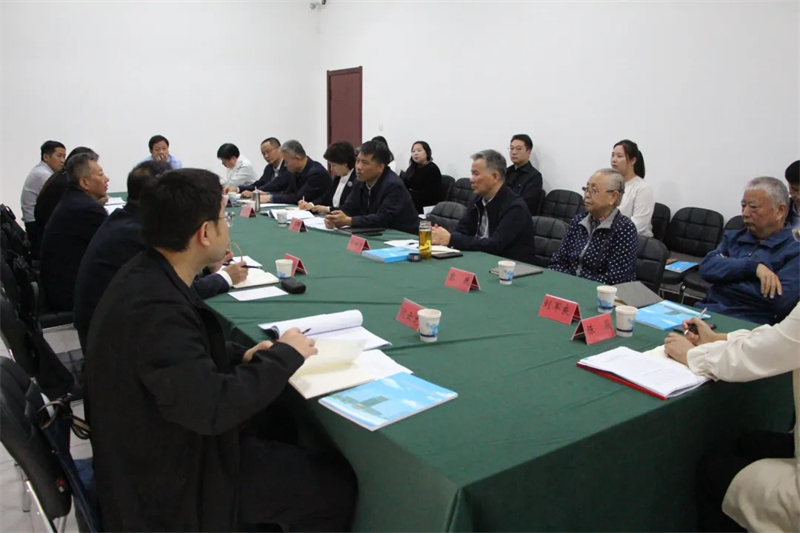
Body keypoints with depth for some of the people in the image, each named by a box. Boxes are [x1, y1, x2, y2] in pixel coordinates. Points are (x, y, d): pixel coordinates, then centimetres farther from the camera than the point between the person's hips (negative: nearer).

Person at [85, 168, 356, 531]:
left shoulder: (145, 274, -2)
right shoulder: (154, 306, -32)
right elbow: (212, 408, -34)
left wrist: (243, 357, -3)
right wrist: (284, 356, -20)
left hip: (159, 443, 9)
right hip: (169, 479, -9)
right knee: (335, 484, -4)